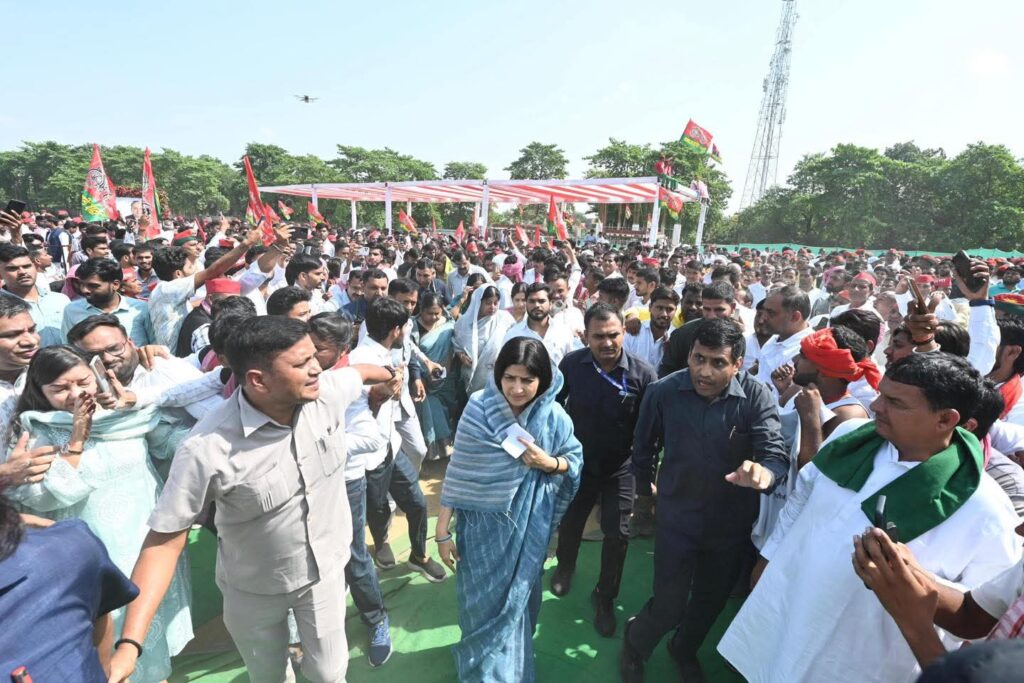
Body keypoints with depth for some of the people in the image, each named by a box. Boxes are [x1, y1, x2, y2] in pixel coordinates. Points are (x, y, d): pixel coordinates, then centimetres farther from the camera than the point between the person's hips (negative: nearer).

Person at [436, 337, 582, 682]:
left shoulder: (554, 417, -14)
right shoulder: (478, 409, -19)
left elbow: (575, 460, 0)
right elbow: (459, 472, -13)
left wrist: (550, 463, -22)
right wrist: (443, 530, -8)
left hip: (528, 527, 2)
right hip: (482, 525, -1)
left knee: (516, 601, 21)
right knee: (481, 602, 17)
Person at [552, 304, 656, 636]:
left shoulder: (643, 372, -20)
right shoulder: (571, 364, -16)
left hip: (619, 468, -1)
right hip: (577, 461, 2)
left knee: (617, 534, 7)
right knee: (569, 523, 21)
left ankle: (605, 597, 34)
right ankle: (565, 566, 54)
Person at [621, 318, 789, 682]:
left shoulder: (757, 397, -17)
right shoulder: (662, 392, -17)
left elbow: (777, 454, -27)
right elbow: (644, 447, -1)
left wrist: (765, 472, -50)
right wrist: (644, 491, 12)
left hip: (732, 520, 2)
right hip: (677, 517, -2)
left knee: (712, 600, 23)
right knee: (668, 607, 5)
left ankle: (685, 650, 55)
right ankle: (635, 642, 40)